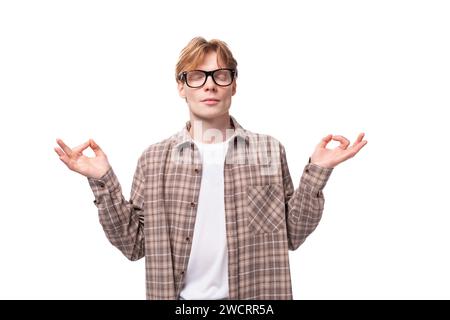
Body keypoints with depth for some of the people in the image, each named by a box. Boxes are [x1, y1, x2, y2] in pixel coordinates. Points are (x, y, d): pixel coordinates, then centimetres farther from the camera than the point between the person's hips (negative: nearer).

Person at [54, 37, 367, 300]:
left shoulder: (269, 150, -3)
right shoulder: (155, 158, -2)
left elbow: (290, 235, -2)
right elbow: (134, 243, -2)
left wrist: (317, 172, -11)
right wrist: (103, 182, -11)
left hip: (252, 294, 0)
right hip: (180, 296, 0)